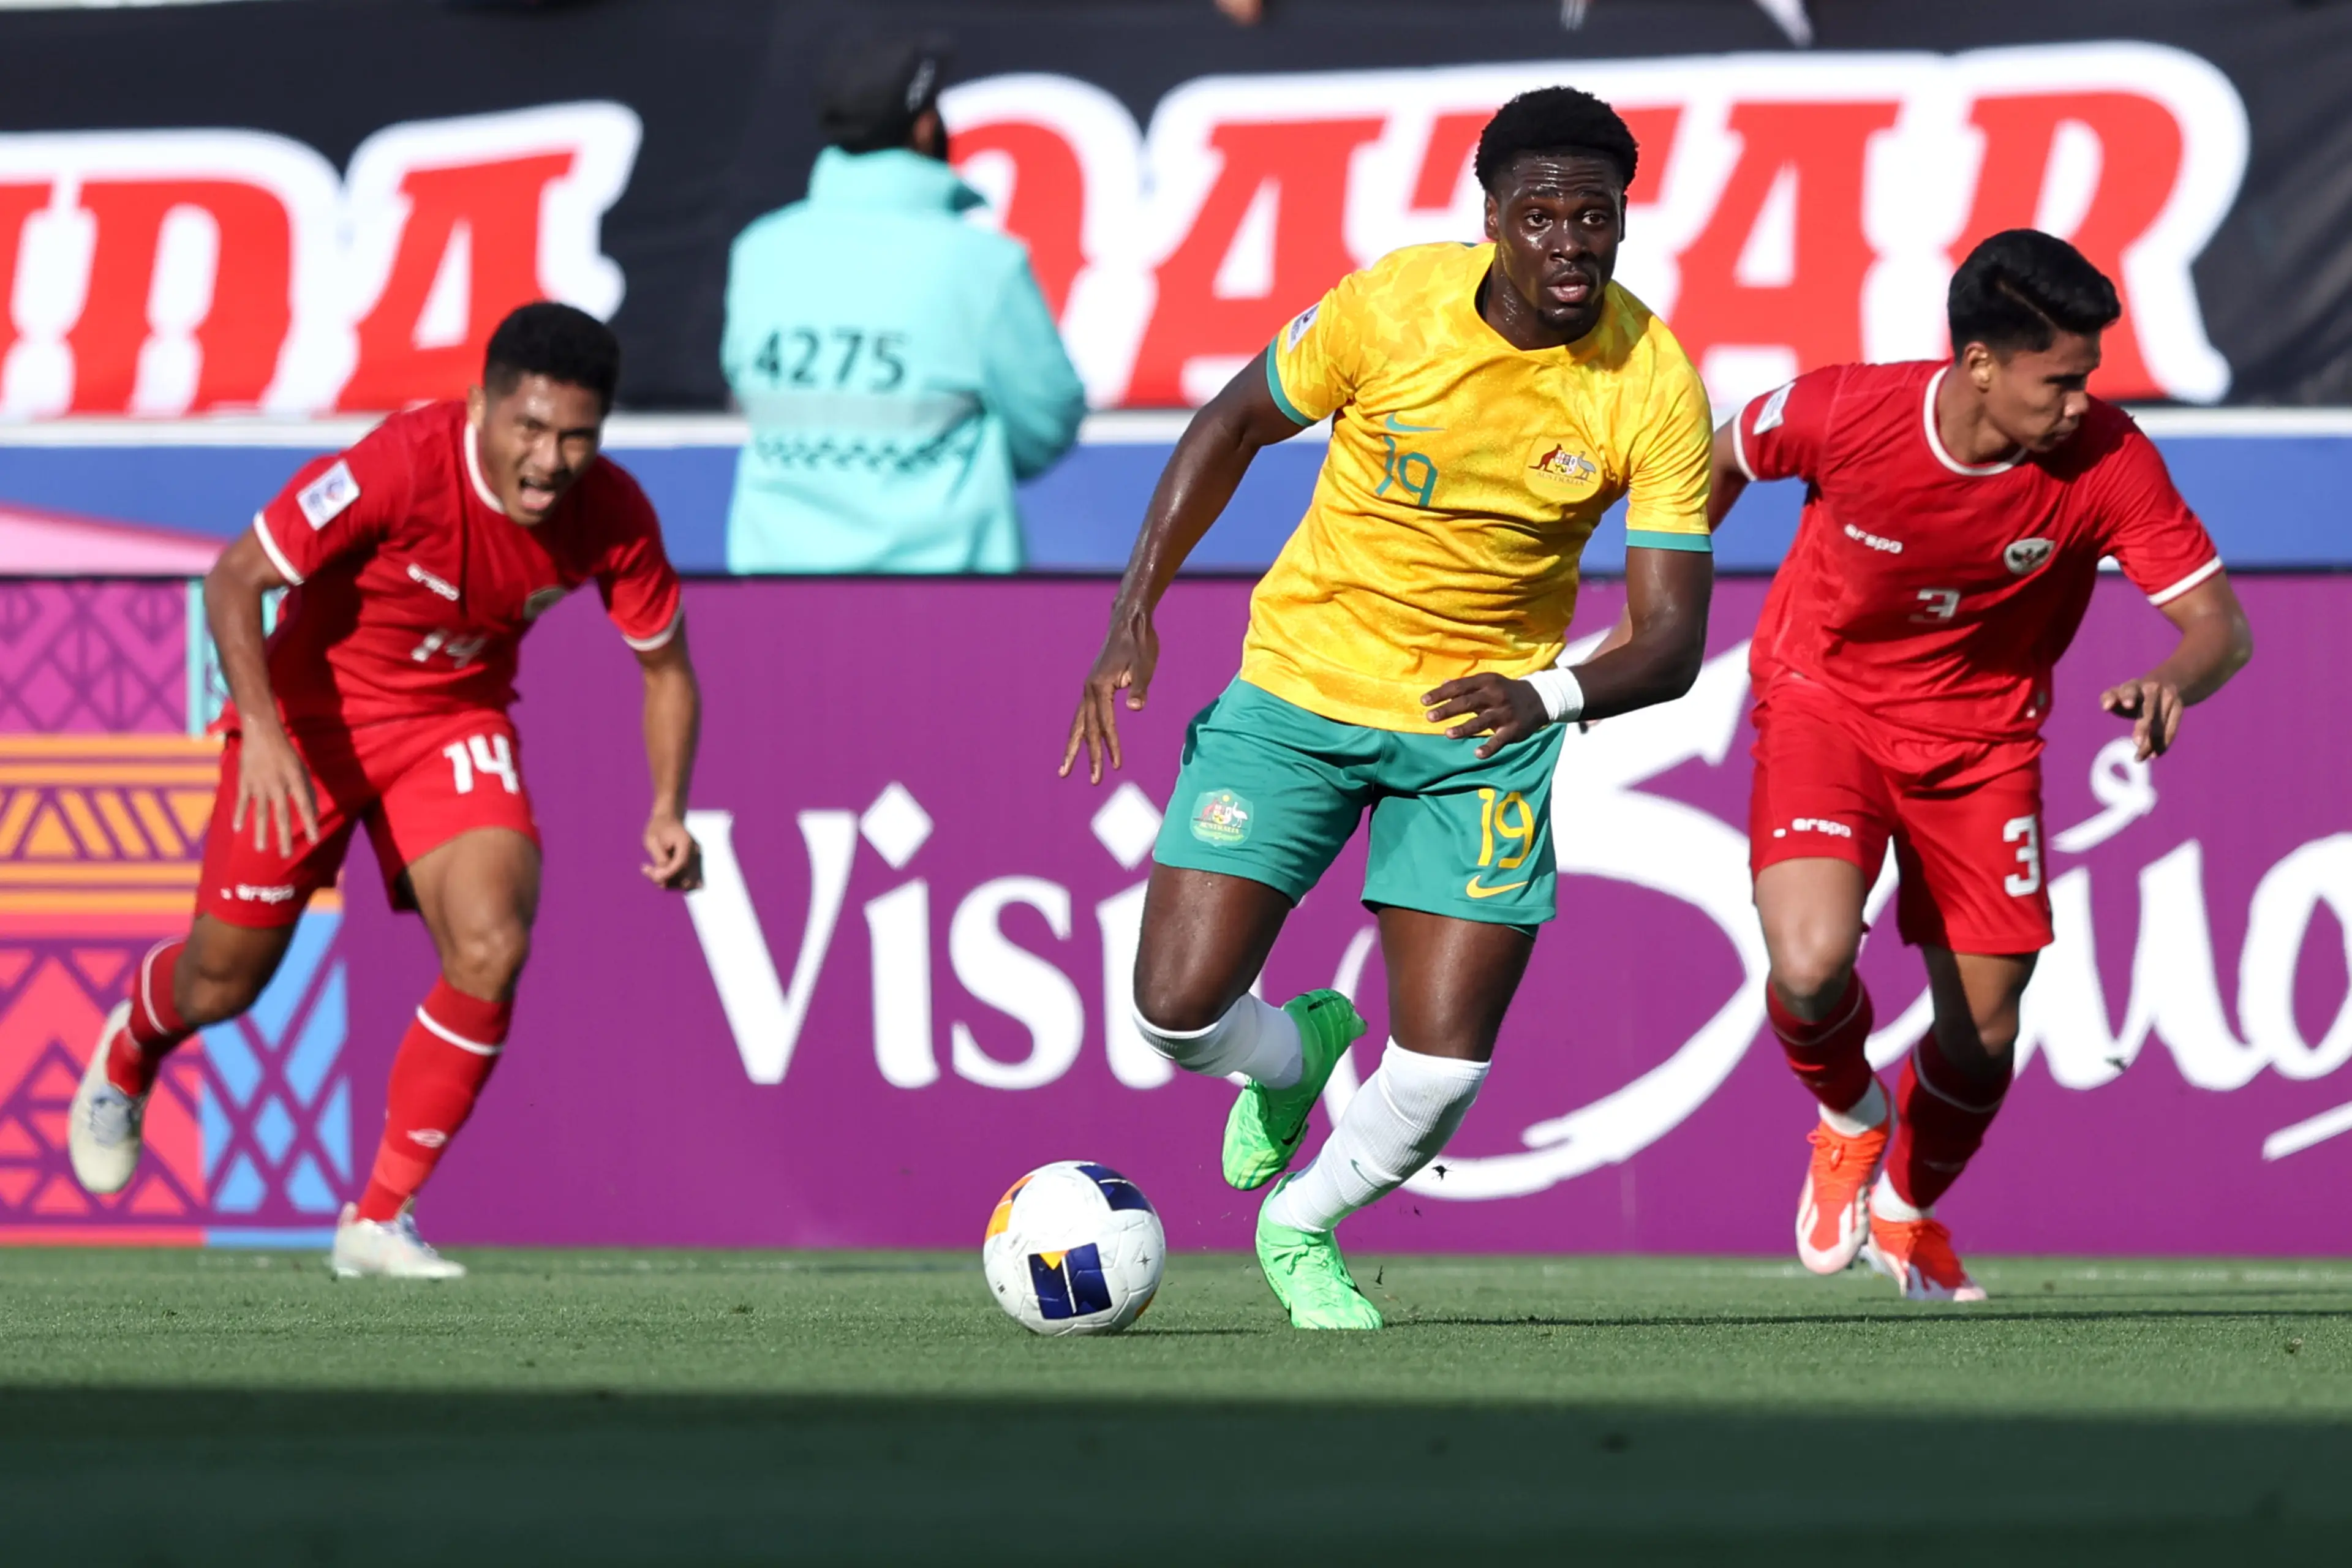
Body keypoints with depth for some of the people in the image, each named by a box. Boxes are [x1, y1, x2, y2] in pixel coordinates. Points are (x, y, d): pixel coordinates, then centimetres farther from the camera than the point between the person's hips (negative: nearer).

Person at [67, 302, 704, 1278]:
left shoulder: (613, 516, -19)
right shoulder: (399, 466, -32)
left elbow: (665, 666, -2)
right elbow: (236, 579, -24)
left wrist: (668, 810, -16)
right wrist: (263, 729, -36)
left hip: (456, 723, 3)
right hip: (312, 711, -2)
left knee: (491, 950, -21)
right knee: (227, 978, 6)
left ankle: (380, 1220, -6)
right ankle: (129, 1054, 46)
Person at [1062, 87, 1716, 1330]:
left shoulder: (1655, 387, -17)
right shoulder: (1390, 306, -18)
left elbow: (1671, 642, -17)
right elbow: (1234, 424, 2)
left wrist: (1552, 696, -38)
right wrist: (1135, 612, -5)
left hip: (1484, 718, 0)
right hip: (1303, 680, 0)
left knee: (1441, 1072, -9)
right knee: (1178, 1008, -11)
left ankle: (1299, 1226, 24)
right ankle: (1291, 1058, 27)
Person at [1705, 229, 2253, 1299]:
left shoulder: (2107, 461, -22)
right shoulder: (1845, 413, -24)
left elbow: (2220, 626, -20)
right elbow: (1726, 456, -1)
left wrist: (2171, 682, -43)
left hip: (1982, 740, 2)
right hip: (1825, 700, -2)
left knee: (1982, 1035, 5)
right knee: (1811, 965, -26)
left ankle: (1909, 1209, 39)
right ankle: (1850, 1120, 10)